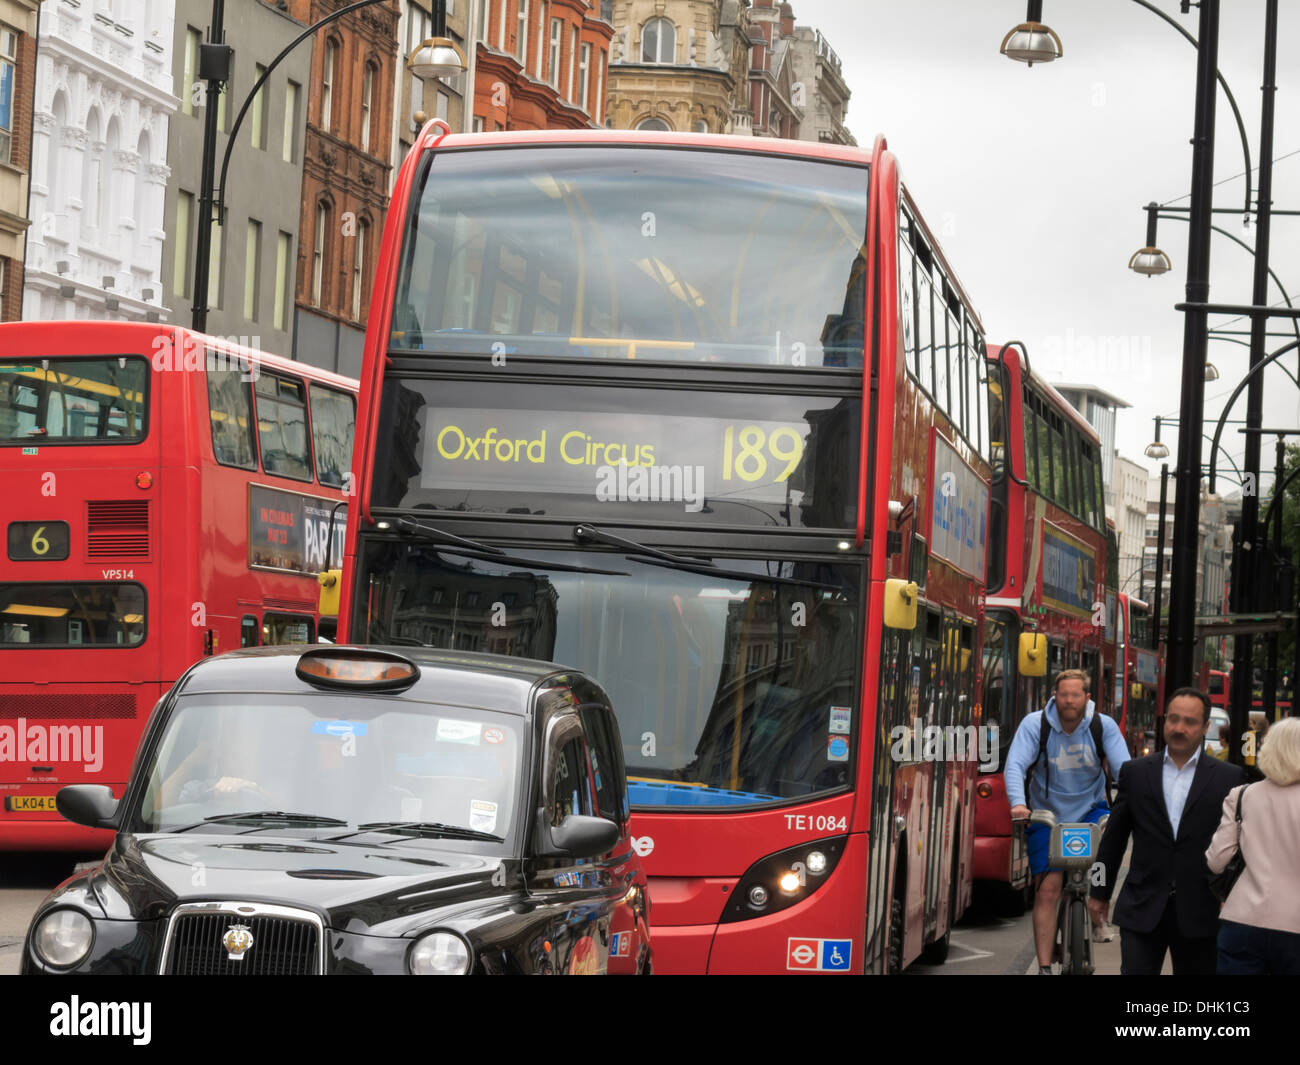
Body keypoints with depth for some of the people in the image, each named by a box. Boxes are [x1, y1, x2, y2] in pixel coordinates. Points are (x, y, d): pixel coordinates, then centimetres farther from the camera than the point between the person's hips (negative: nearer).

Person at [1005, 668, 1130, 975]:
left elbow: (1124, 768, -15)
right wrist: (1018, 802, -39)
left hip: (1089, 810, 2)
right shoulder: (1035, 724, -12)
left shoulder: (1103, 726, -9)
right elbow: (1015, 765, -21)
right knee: (1047, 889, -10)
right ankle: (1044, 966, -6)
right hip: (1047, 815, -1)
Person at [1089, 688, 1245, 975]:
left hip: (1199, 914, 0)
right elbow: (1113, 839, 11)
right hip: (1142, 908, 0)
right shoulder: (1136, 772, 6)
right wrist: (1099, 892, 14)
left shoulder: (1228, 777, 1)